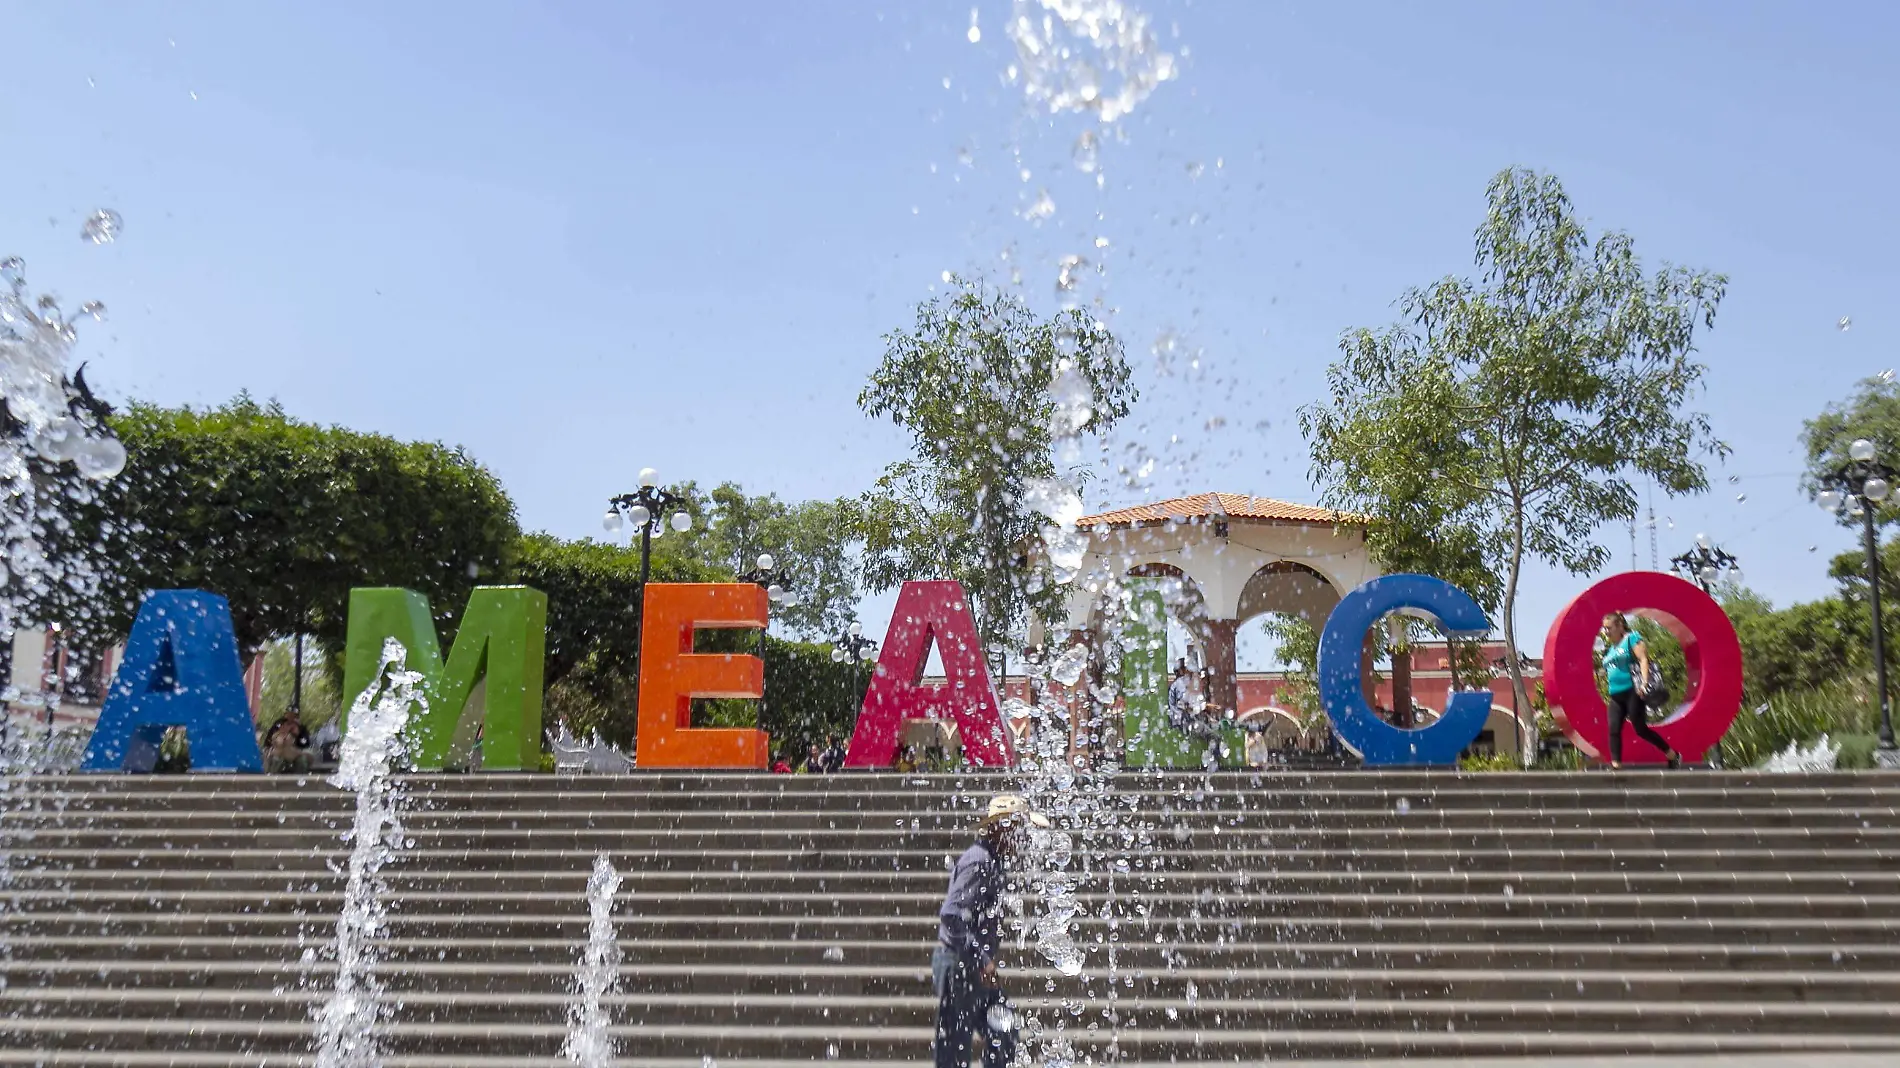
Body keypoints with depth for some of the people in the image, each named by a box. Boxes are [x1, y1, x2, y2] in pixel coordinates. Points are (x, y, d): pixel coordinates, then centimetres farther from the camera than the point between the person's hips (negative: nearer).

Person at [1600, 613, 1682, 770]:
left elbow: (1643, 659, -13)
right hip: (1616, 696, 8)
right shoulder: (1610, 650, 21)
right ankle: (1616, 766, -13)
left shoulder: (1631, 638, -1)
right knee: (1614, 730, -7)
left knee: (1640, 729, -8)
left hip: (1632, 691, -8)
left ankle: (1673, 755, 9)